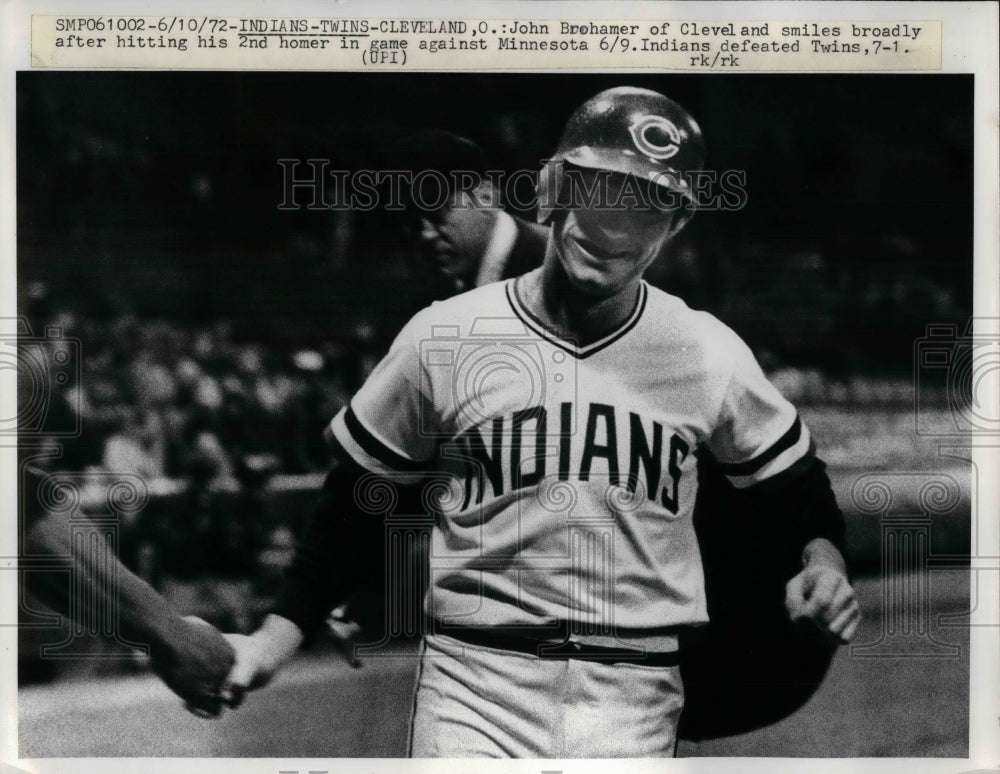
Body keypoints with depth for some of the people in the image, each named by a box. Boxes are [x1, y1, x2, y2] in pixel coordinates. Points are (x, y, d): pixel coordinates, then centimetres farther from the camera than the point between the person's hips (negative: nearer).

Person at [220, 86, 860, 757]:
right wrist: (280, 636, 0)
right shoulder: (443, 338, -2)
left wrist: (823, 553, -5)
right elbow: (359, 501, 7)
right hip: (473, 685, -1)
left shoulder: (711, 354, 2)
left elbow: (793, 477, 15)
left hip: (636, 701, 1)